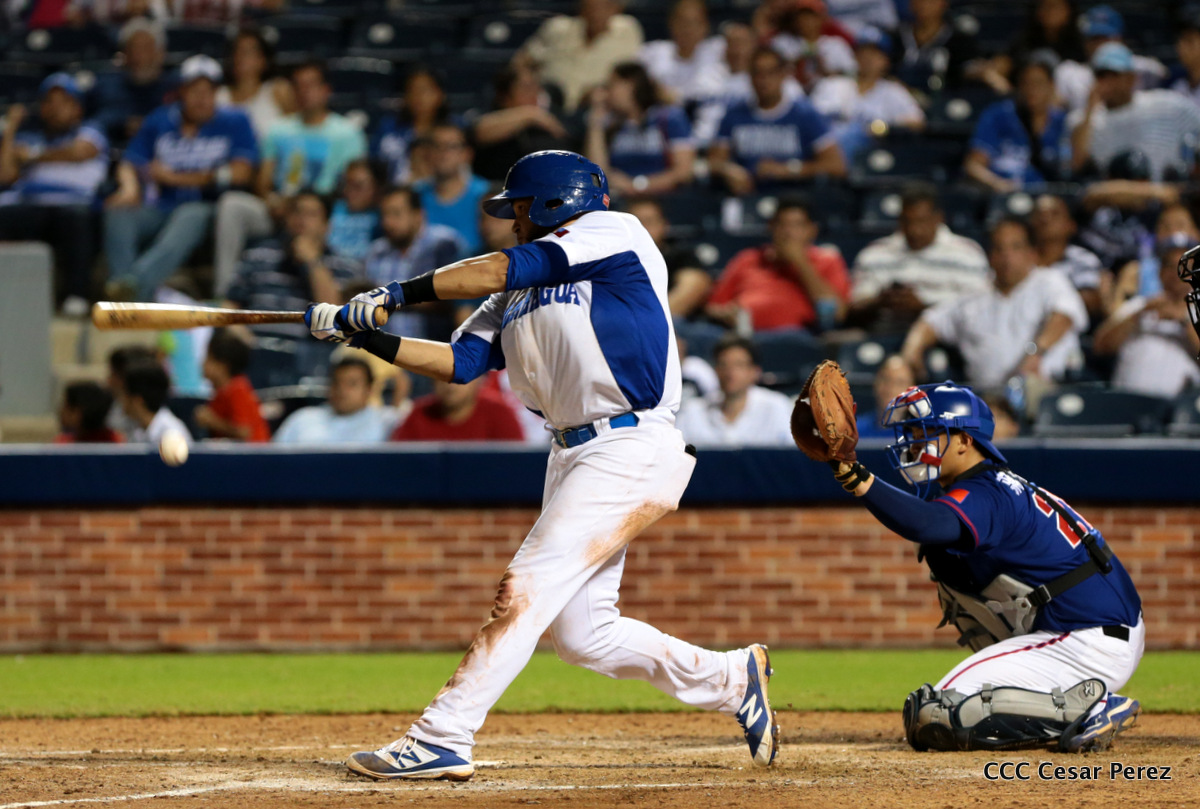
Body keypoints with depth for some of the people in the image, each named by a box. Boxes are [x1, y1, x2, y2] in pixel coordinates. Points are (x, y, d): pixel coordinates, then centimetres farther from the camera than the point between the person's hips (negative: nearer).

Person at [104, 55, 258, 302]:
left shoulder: (234, 123, 9)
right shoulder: (160, 121, 17)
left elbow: (240, 173, -3)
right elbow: (130, 164, 13)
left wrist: (175, 178, -2)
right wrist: (130, 187, -14)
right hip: (158, 208, 3)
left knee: (190, 217, -39)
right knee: (118, 212, -29)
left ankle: (136, 281, -63)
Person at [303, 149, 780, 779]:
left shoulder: (615, 232, -4)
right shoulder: (519, 299, 20)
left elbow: (502, 270, -14)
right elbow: (460, 362, 8)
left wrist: (400, 293, -12)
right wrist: (364, 335, -3)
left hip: (633, 450, -9)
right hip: (575, 455, 9)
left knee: (526, 589, -16)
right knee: (581, 635, 8)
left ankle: (441, 738, -17)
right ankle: (732, 680, 25)